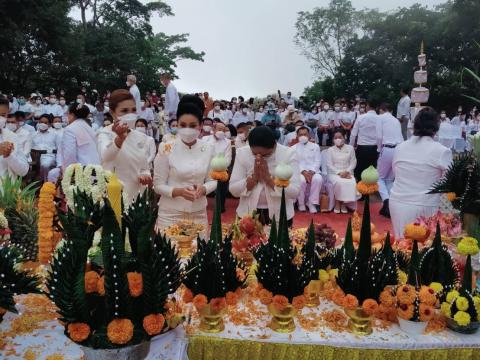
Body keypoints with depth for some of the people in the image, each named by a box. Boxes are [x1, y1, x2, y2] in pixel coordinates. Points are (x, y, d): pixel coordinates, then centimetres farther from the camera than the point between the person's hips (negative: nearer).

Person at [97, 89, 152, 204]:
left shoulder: (142, 138, 9)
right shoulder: (105, 134, -6)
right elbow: (106, 155, -30)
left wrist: (145, 176, -9)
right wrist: (120, 137, -50)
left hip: (137, 198, 5)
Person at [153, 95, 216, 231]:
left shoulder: (208, 149, 0)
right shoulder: (166, 149, -9)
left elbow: (212, 180, 6)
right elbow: (158, 185, -6)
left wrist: (203, 189, -15)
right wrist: (179, 191, -23)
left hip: (199, 213, 3)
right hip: (170, 214, -2)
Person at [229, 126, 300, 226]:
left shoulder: (288, 154, -12)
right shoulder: (242, 153, -8)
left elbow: (295, 192, -18)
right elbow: (233, 190, -9)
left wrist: (268, 177, -24)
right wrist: (254, 177, -22)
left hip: (280, 214, -1)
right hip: (248, 213, 1)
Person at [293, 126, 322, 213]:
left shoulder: (315, 146, 14)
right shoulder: (294, 148, 10)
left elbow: (317, 161, 4)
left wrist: (311, 171, -14)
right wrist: (303, 171, -17)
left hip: (313, 171, 1)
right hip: (299, 171, -1)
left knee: (318, 179, -33)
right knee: (301, 180, -35)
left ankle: (312, 203, -20)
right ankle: (301, 203, -13)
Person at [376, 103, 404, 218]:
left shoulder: (380, 117, 3)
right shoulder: (396, 120, 21)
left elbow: (379, 137, -7)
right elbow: (401, 137, 13)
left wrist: (379, 149, 7)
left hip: (387, 149, -5)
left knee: (380, 177, 8)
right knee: (390, 179, 17)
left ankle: (386, 200, -15)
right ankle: (390, 206, 13)